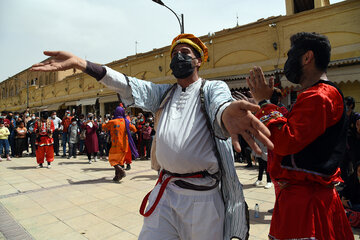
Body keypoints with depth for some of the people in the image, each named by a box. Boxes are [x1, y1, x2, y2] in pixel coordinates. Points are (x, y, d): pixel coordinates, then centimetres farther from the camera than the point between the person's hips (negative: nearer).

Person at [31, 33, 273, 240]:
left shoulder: (212, 88, -1)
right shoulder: (164, 93, 12)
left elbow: (221, 103, -25)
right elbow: (128, 85, 0)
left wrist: (227, 112, -51)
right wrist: (79, 63, -12)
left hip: (203, 195, -3)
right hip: (165, 191, 4)